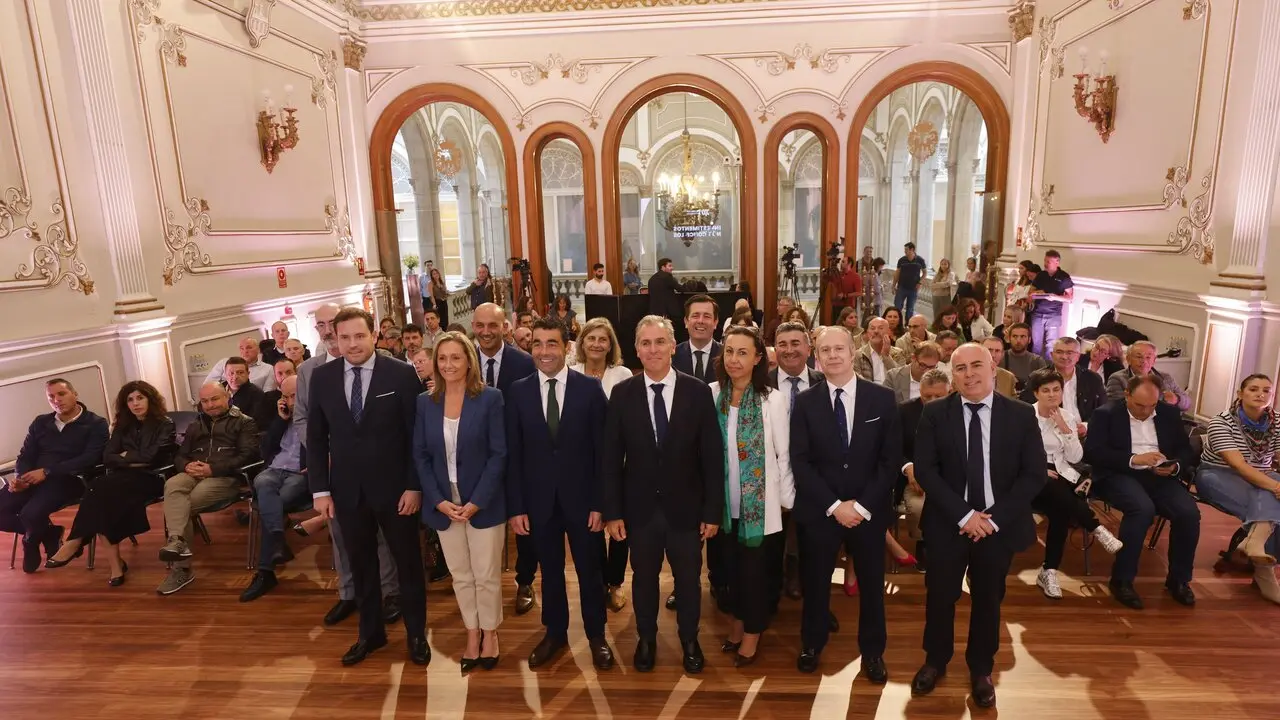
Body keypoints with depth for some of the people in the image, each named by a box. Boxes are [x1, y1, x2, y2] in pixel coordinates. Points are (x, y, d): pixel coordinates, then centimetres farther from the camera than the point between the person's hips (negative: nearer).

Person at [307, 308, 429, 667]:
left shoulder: (401, 374, -10)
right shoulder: (321, 377, 0)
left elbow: (416, 435, -8)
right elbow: (316, 438, 4)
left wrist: (414, 486, -11)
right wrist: (319, 489, 0)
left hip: (394, 487, -2)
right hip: (347, 489, 3)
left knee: (407, 561, 11)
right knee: (361, 564, 16)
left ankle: (416, 633, 29)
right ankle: (370, 632, 35)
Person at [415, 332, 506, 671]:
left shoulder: (490, 398, -8)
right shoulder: (425, 402, 3)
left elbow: (499, 453, -10)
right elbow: (420, 456, 3)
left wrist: (477, 501, -15)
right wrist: (439, 501, -8)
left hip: (483, 504, -3)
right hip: (444, 505, 3)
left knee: (486, 576, 9)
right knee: (460, 576, 14)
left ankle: (490, 634, 30)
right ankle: (472, 634, 33)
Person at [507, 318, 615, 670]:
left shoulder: (590, 388, -7)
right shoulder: (518, 391, -1)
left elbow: (602, 450, -6)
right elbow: (513, 454, 0)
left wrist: (600, 503, -8)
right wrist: (516, 506, -3)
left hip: (582, 497, -1)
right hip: (539, 500, 2)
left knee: (590, 570, 13)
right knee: (550, 571, 17)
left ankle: (596, 635, 33)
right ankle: (555, 633, 37)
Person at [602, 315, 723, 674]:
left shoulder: (698, 392, -8)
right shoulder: (622, 394, -6)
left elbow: (712, 457, -6)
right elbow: (611, 458, -3)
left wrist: (713, 511, -6)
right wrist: (612, 511, -5)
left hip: (685, 507, 0)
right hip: (640, 507, 1)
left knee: (688, 578, 16)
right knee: (643, 577, 17)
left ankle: (690, 640, 40)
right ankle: (646, 639, 41)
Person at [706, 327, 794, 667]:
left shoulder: (774, 400, -13)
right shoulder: (711, 394, -5)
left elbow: (784, 455, -7)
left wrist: (787, 499, -3)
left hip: (760, 501, -3)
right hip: (724, 501, 3)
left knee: (756, 569, 11)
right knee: (730, 566, 18)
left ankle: (752, 633, 33)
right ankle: (737, 622, 41)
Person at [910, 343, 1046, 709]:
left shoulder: (1022, 415, -4)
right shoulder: (934, 414, -6)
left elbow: (1034, 474, -6)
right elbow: (925, 470, -9)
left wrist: (994, 517, -14)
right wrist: (964, 514, -17)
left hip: (1000, 524, 1)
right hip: (948, 523, -1)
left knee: (988, 599, 16)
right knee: (940, 595, 11)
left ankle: (981, 669, 38)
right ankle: (935, 661, 35)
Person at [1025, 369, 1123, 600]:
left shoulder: (1068, 415, 9)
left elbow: (1075, 458, 3)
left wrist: (1065, 428, -9)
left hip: (1061, 474, 4)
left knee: (1061, 509, -26)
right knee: (1058, 493, -36)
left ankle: (1049, 572, -19)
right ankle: (1097, 529, -17)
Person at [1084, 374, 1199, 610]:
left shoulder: (1170, 413, 13)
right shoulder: (1106, 413, -2)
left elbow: (1185, 449, 15)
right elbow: (1092, 453, -10)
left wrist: (1175, 466, -7)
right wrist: (1134, 459, -20)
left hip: (1160, 476, 5)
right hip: (1120, 475, -5)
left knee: (1189, 513, -22)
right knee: (1143, 508, -33)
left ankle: (1178, 579, 1)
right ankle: (1122, 580, -19)